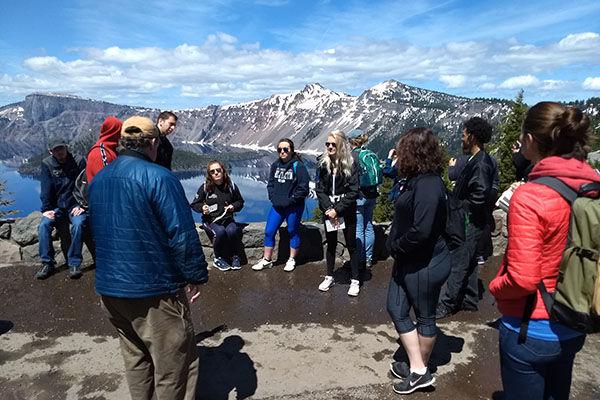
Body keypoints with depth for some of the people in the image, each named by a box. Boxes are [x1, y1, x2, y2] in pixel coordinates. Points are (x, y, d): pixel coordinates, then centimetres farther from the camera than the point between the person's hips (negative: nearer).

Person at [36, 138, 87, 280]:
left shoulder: (79, 162, -2)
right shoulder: (47, 164, 2)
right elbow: (46, 189, -1)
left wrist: (81, 205, -12)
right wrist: (46, 209, -9)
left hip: (75, 206, -2)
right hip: (57, 207, 3)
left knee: (78, 224, -30)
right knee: (44, 224, -23)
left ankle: (74, 264, -23)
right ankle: (47, 263, -13)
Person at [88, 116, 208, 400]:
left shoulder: (98, 180, 6)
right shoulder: (159, 177, -18)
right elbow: (182, 236, -20)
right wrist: (196, 276, -10)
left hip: (109, 288, 8)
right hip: (155, 291, -7)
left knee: (134, 357, 23)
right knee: (174, 365, 8)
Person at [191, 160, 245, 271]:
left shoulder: (231, 186, 2)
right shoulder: (205, 187, -4)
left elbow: (240, 202, 15)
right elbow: (194, 204, 4)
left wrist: (234, 206, -6)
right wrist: (202, 207, -17)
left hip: (227, 219, 2)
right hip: (210, 220, -2)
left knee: (232, 231, -30)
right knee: (220, 232, -33)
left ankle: (235, 257, -6)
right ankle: (218, 259, -9)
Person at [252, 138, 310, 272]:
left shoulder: (298, 166, -9)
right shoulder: (275, 165, 7)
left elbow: (303, 189, -12)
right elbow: (270, 184, 12)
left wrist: (290, 200, -14)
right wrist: (274, 198, -3)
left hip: (294, 207, -5)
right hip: (277, 206, 5)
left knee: (293, 231, 9)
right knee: (269, 231, 4)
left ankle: (291, 260, 25)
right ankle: (267, 260, 19)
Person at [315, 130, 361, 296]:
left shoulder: (350, 164, -8)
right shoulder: (323, 164, 2)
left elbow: (353, 191, -12)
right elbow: (319, 189, 1)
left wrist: (337, 209, -16)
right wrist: (328, 208, -12)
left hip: (347, 212, -3)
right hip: (329, 212, 3)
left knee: (351, 245, 6)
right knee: (331, 245, 15)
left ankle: (355, 280, 17)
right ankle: (329, 277, 29)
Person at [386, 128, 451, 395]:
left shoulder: (428, 185, -24)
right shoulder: (417, 180, 6)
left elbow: (421, 231, -31)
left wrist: (396, 246, -17)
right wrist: (396, 246, 1)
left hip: (425, 265, -10)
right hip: (407, 261, 10)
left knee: (424, 317, 10)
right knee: (396, 309, 15)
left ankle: (420, 371, 30)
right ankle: (417, 369, 27)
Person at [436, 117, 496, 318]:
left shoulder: (481, 164, -20)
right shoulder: (475, 160, 11)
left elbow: (480, 197, -25)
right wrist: (455, 197, 5)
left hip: (471, 222, -10)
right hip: (466, 220, 10)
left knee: (458, 263, -2)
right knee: (468, 261, 18)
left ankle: (447, 305, 8)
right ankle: (469, 300, 31)